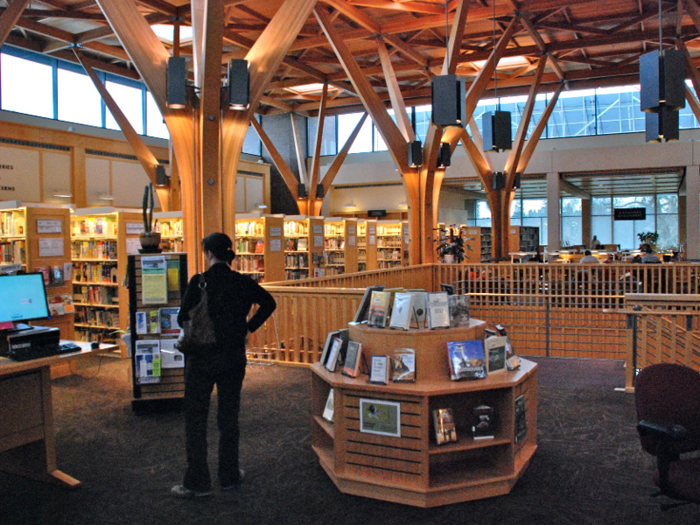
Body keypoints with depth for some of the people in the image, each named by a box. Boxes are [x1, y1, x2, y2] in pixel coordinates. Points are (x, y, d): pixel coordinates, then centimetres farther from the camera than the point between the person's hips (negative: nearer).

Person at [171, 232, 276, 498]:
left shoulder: (199, 282, -13)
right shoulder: (242, 282, -2)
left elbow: (183, 318, -11)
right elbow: (269, 303, 6)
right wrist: (249, 327, 10)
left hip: (202, 358, -4)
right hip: (234, 357, 4)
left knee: (195, 419, 8)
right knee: (229, 416, 15)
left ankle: (197, 482, 15)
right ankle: (229, 476, 25)